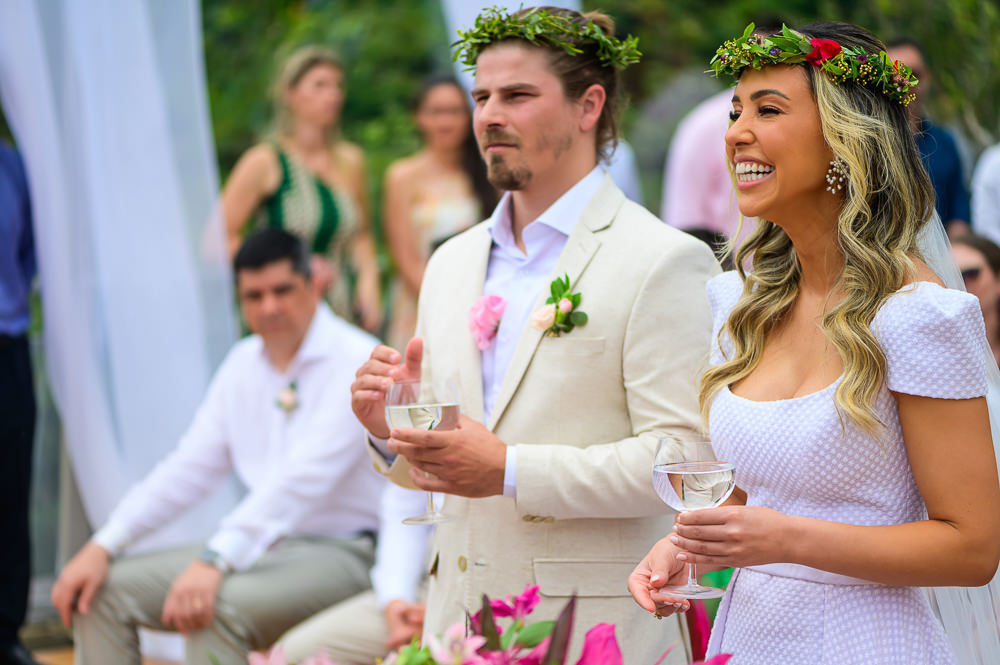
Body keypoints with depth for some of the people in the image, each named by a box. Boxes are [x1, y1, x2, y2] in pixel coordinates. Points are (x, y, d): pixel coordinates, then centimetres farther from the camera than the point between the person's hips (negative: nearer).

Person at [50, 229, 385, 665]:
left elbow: (303, 479, -25)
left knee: (217, 606, -35)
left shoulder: (356, 361, -13)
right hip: (262, 547, 8)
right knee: (101, 589, -3)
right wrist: (102, 547, 1)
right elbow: (190, 467, 12)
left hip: (341, 552, -8)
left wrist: (214, 562, -36)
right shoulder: (245, 362, 12)